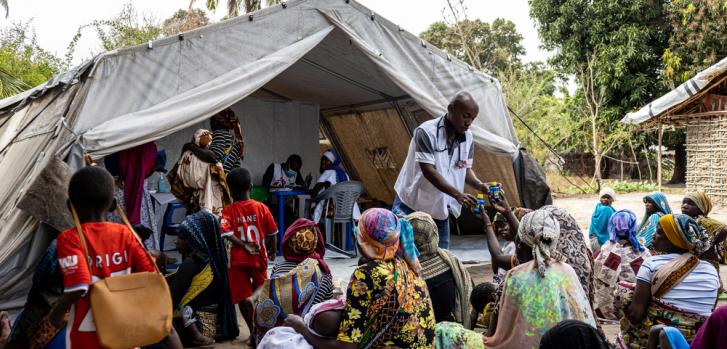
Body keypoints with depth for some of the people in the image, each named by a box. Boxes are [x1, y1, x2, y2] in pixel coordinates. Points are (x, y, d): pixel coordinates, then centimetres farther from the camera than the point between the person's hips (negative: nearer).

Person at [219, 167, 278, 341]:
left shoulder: (228, 210, -6)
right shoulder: (261, 207, -3)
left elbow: (226, 232, -23)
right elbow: (273, 233, 2)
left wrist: (244, 246, -15)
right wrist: (273, 251, 18)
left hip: (238, 259, -2)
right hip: (258, 257, 2)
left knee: (242, 296, 7)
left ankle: (253, 331, 7)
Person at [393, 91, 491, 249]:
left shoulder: (467, 137, -1)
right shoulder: (427, 132, -20)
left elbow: (466, 169, 8)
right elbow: (428, 171, -26)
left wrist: (480, 185, -13)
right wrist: (457, 194, -34)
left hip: (440, 211, 6)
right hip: (411, 206, -5)